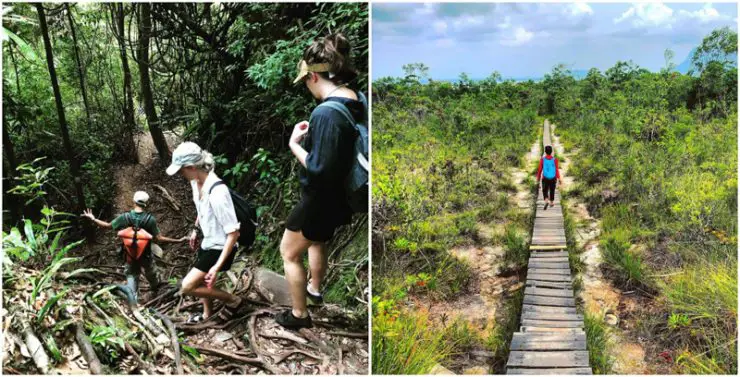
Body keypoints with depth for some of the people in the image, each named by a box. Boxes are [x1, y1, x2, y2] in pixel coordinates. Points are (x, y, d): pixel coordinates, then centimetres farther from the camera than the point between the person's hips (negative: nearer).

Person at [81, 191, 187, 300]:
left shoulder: (125, 217, -16)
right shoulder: (150, 219, -20)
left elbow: (108, 225, -6)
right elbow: (158, 238, -21)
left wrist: (93, 219, 8)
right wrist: (178, 240, -17)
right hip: (146, 255, 0)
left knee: (131, 276, 14)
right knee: (151, 275, 25)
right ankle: (156, 289, 51)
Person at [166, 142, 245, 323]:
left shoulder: (217, 193, -34)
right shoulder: (196, 181, -8)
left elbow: (233, 233, -30)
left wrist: (217, 266, -30)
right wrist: (195, 229, 23)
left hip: (220, 247, -9)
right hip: (208, 241, 9)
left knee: (187, 287, -7)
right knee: (201, 281, 25)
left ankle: (233, 301, 9)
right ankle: (207, 314, 51)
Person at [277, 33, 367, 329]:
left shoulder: (326, 113, -31)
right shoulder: (358, 103, -4)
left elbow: (319, 170, -30)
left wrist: (295, 143, -17)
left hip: (320, 200, -9)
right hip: (339, 196, 9)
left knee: (289, 253, 14)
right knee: (317, 242, 34)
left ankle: (299, 314, 28)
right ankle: (314, 289, 56)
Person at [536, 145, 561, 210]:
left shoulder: (542, 159, -12)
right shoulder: (555, 159, -12)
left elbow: (540, 169, -5)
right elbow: (557, 169, -11)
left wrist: (538, 177, 8)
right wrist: (558, 178, -2)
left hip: (545, 178, -1)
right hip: (553, 178, 1)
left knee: (545, 190, 10)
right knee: (552, 190, 19)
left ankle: (546, 201, -14)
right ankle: (551, 203, 29)